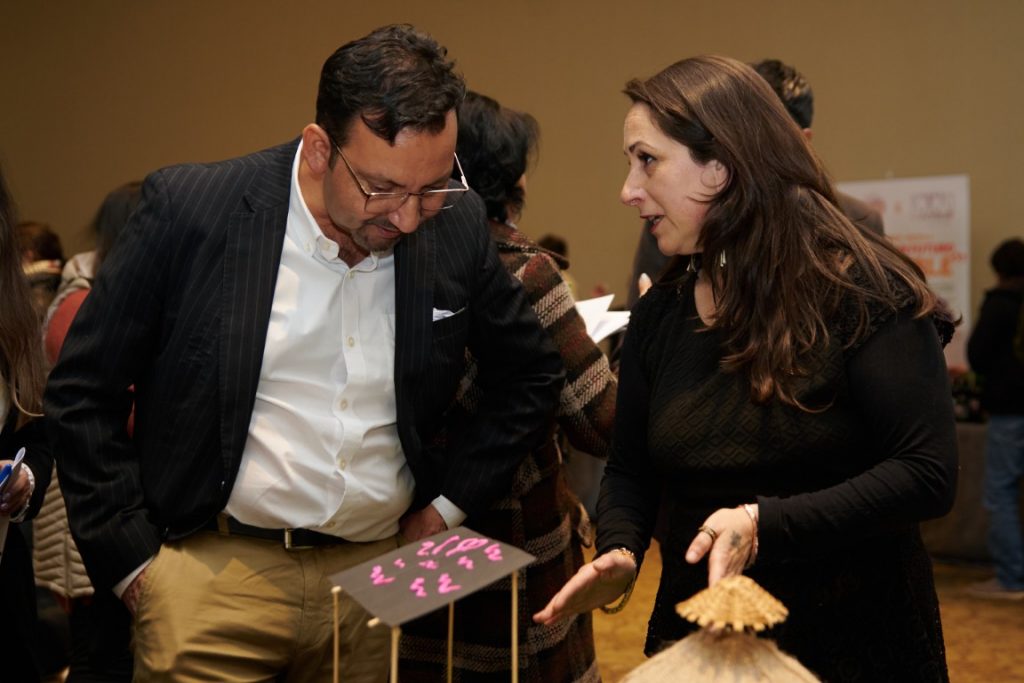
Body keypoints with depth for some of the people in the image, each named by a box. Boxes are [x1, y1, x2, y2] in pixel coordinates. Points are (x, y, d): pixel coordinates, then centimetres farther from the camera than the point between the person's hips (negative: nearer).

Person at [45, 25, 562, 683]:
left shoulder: (456, 227, -3)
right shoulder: (190, 212, -12)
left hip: (379, 573, 3)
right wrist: (130, 560, -6)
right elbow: (84, 393, -5)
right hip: (213, 574, -3)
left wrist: (448, 505, 5)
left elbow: (532, 375, 12)